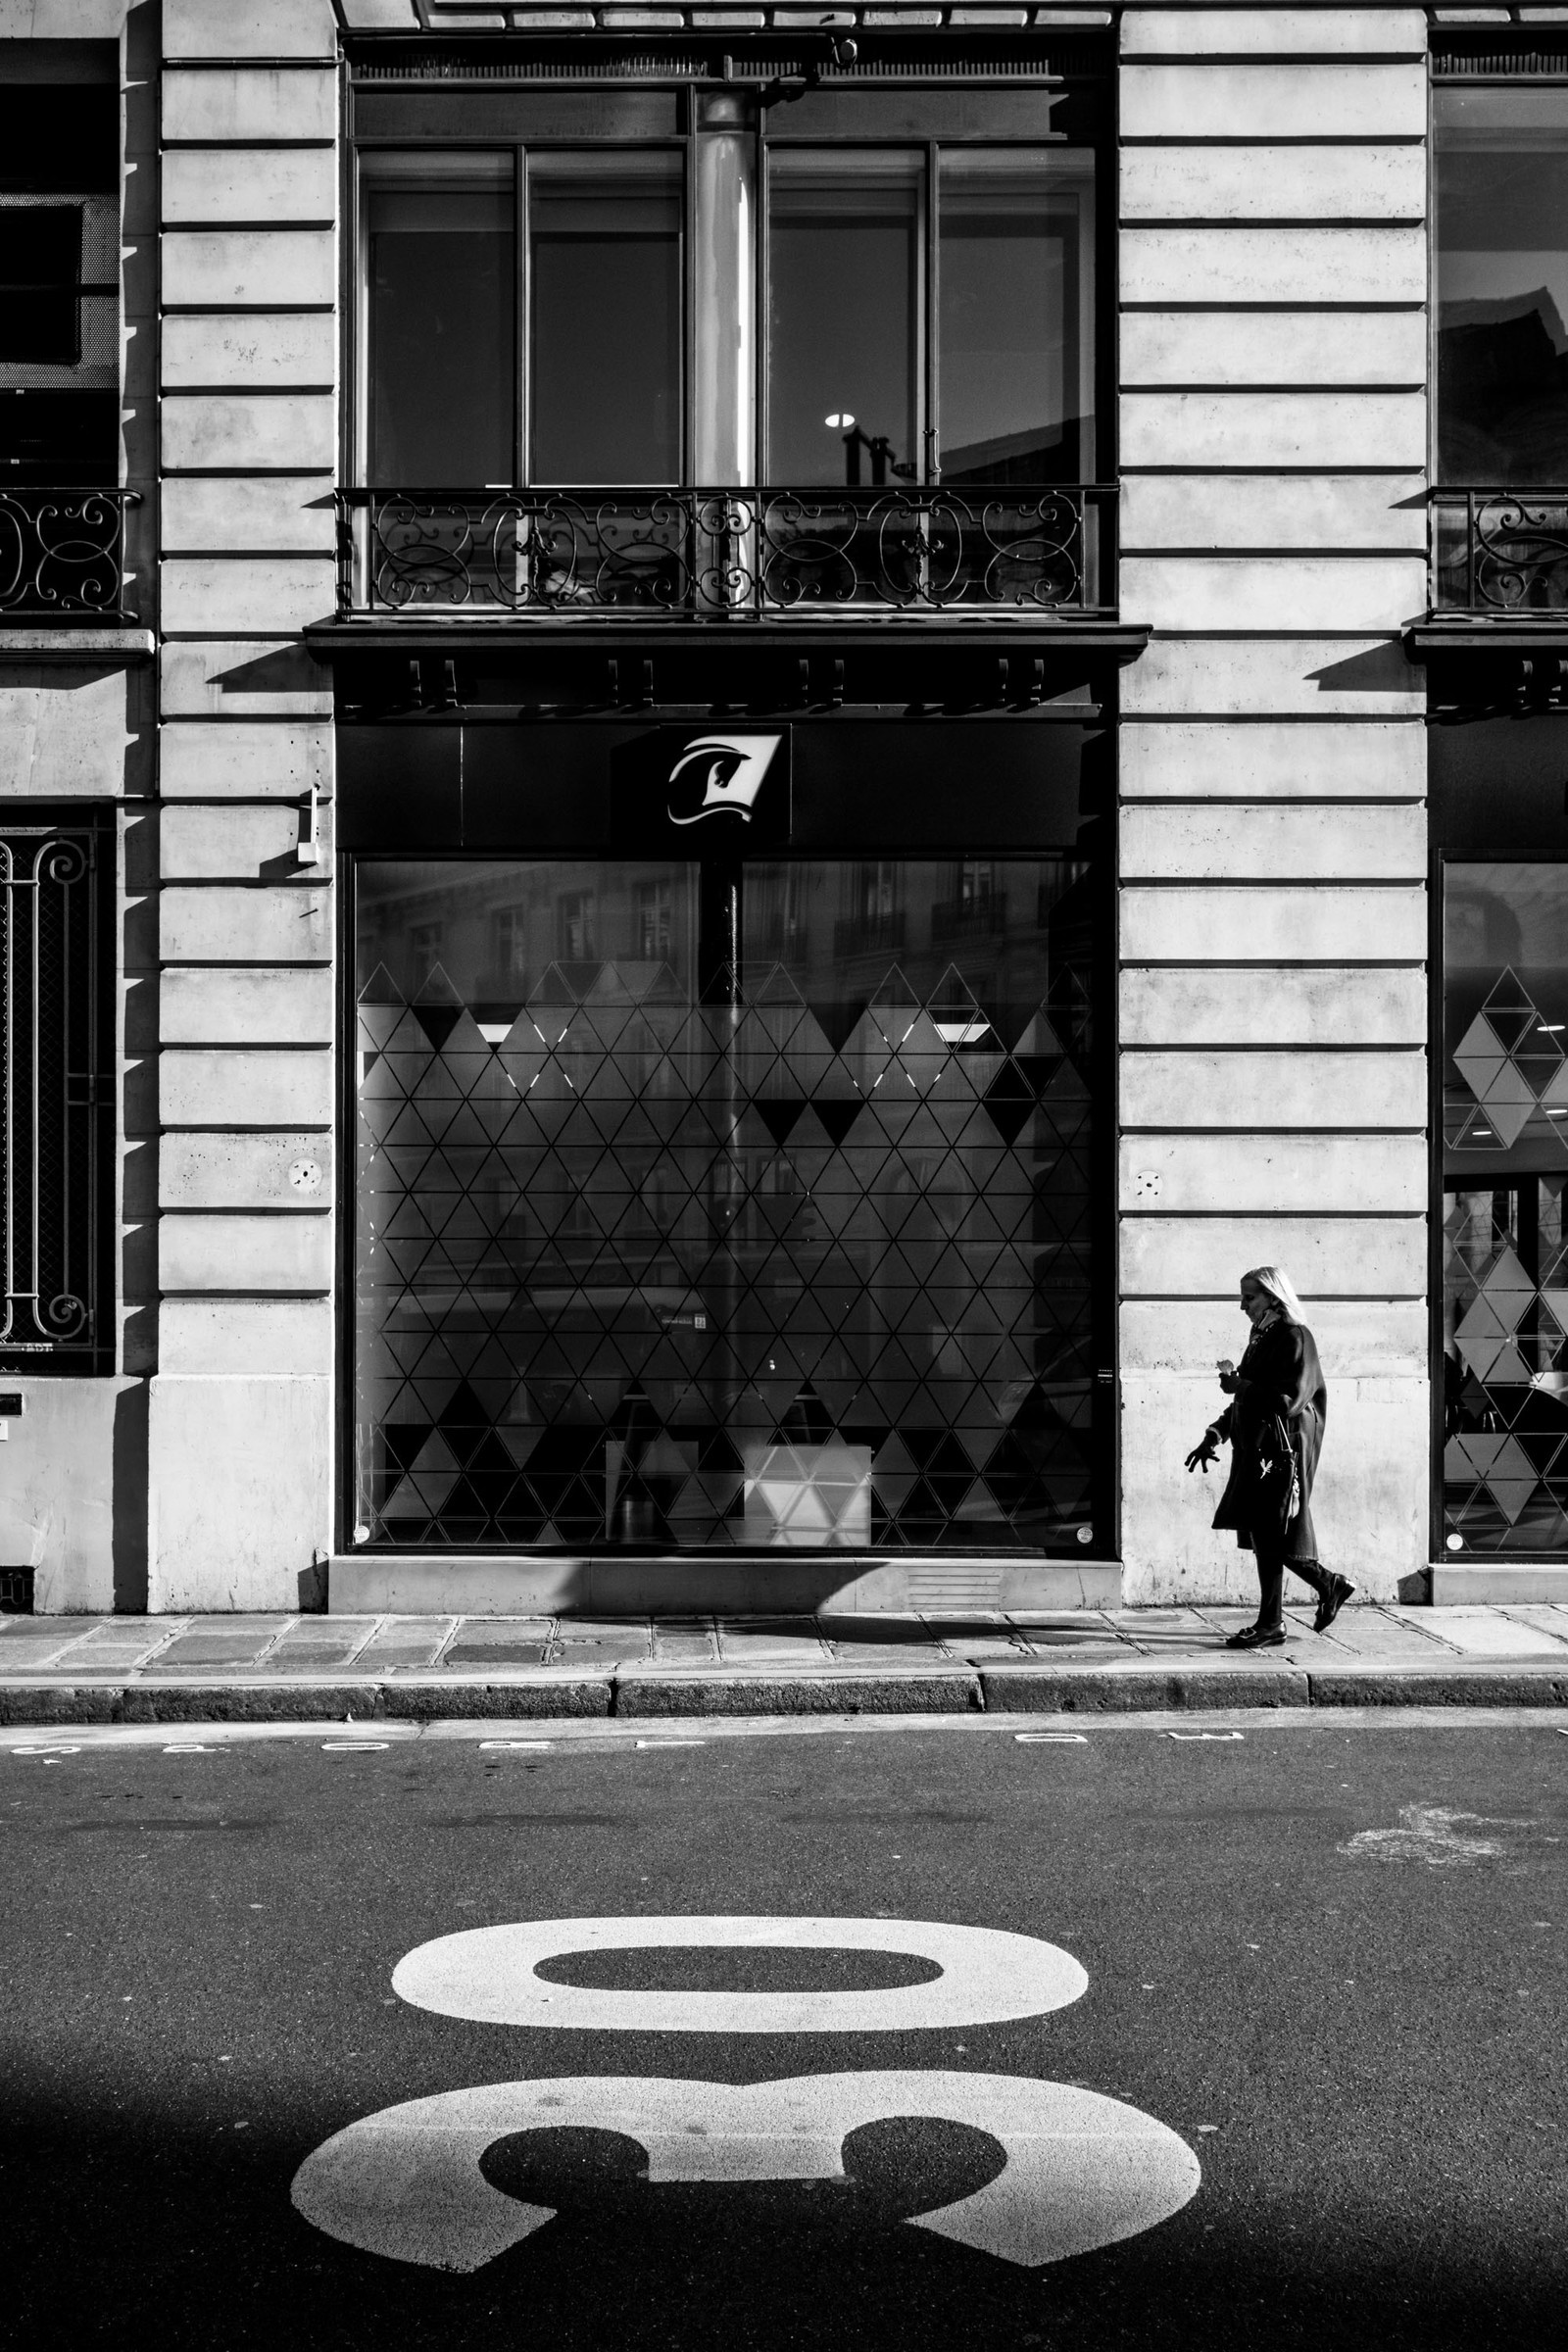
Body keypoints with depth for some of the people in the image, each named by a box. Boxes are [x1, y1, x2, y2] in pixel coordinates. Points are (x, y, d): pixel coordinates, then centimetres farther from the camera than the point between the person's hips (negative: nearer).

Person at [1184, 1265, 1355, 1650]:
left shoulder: (1294, 1339, -11)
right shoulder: (1262, 1338, 15)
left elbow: (1287, 1400, -21)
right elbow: (1247, 1398, 22)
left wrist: (1238, 1384, -14)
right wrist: (1214, 1435, 14)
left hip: (1282, 1451, -9)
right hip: (1256, 1449, 9)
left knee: (1270, 1535, -5)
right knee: (1264, 1535, 9)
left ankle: (1271, 1625, 2)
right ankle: (1329, 1586, 22)